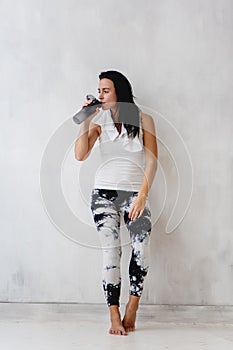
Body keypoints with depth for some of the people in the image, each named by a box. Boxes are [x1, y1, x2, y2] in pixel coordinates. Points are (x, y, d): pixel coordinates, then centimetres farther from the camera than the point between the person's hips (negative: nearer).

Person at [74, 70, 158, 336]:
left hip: (135, 194, -1)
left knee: (141, 250, -17)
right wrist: (85, 121, -9)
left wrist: (142, 195, -11)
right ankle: (115, 317, -3)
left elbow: (152, 160, -2)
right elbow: (80, 155, -4)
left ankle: (131, 310, 3)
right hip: (105, 193, 1)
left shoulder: (143, 120, 2)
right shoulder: (98, 120, 6)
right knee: (111, 252, -8)